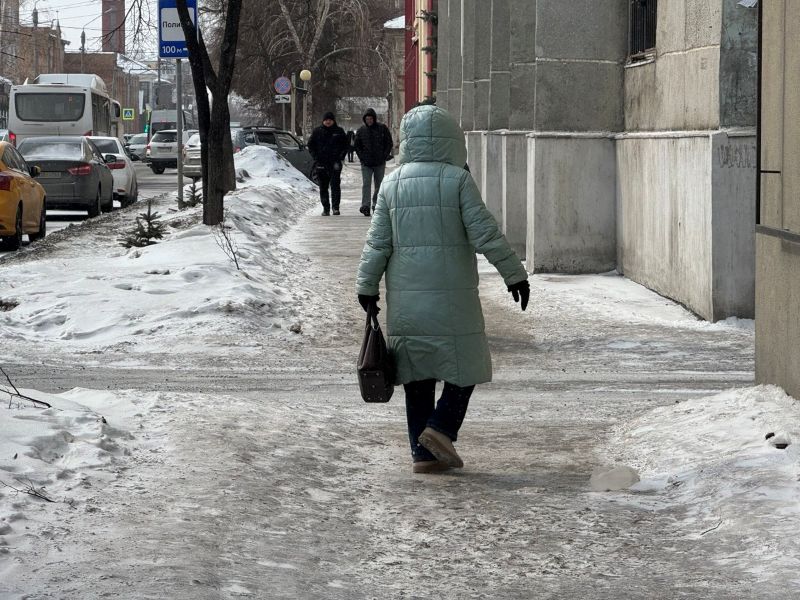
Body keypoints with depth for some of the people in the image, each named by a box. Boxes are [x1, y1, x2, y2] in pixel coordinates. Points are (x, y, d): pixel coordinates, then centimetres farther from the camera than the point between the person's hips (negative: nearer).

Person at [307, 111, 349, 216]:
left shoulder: (339, 131, 5)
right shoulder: (317, 131, 6)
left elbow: (345, 146, 10)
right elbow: (311, 145, 10)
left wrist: (340, 157, -2)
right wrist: (315, 157, -1)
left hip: (335, 163, -1)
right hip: (321, 163, 1)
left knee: (335, 185, -9)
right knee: (323, 187, 4)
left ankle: (335, 207, -6)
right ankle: (325, 208, 11)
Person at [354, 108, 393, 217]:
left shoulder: (382, 128, 0)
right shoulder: (361, 130, 4)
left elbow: (389, 144, 5)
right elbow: (357, 146, 12)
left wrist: (384, 156, -5)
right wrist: (362, 157, -1)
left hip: (380, 163, 0)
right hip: (366, 163, 0)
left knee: (379, 185, 8)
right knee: (366, 184, -12)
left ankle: (376, 205, 19)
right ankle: (365, 206, -18)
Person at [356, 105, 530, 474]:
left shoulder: (391, 184, 5)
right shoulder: (457, 180, -7)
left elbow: (377, 242, 5)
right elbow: (485, 234, -8)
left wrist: (366, 286, 13)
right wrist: (514, 274, -1)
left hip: (405, 297, 4)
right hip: (451, 294, -4)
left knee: (417, 373, 9)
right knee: (465, 364, 7)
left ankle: (423, 451, 9)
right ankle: (441, 426, -10)